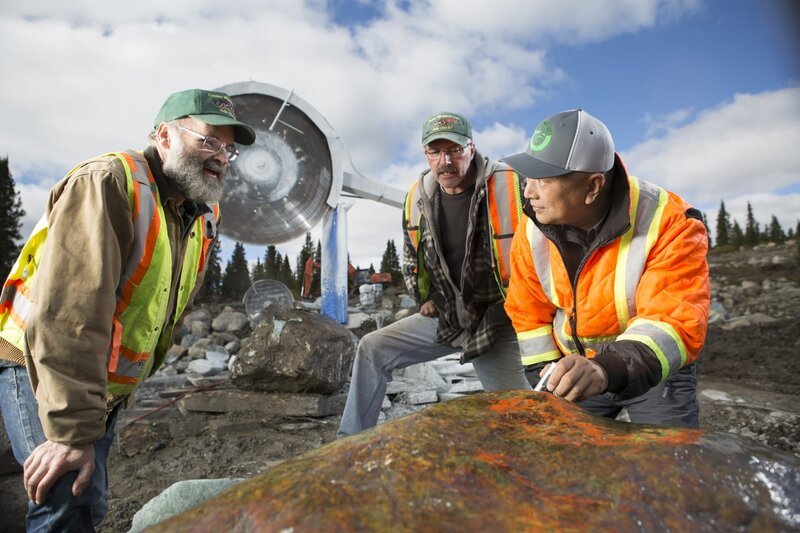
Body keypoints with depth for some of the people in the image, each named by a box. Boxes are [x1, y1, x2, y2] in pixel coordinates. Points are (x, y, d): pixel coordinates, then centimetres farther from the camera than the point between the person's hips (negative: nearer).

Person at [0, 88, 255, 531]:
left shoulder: (203, 217, 3)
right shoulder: (108, 182, -21)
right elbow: (68, 314, -29)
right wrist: (70, 430, -30)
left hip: (104, 385, 7)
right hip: (39, 370, -7)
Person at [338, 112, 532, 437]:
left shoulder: (509, 188, -18)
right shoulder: (418, 197, -1)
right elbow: (410, 257, 16)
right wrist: (425, 298, 7)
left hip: (498, 322, -4)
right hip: (443, 317, 5)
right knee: (373, 349, 0)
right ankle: (350, 443, 12)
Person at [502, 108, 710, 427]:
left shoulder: (669, 225, -25)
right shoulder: (532, 230, -13)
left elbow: (675, 323, -33)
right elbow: (529, 312, -2)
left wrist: (609, 370, -50)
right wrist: (548, 374, -5)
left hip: (655, 370, -2)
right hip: (571, 369, 3)